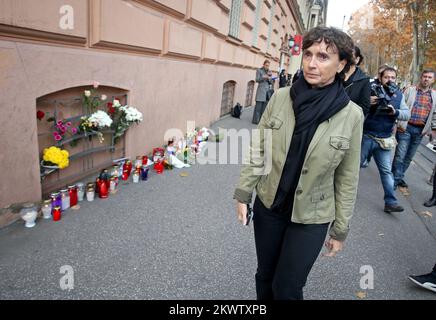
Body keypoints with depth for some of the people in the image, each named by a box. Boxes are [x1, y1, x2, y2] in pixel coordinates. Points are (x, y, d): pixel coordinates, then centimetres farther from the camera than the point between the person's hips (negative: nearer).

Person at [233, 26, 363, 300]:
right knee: (265, 276, 19)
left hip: (311, 218, -2)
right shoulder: (281, 97, -9)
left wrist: (341, 228, -1)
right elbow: (258, 150, -1)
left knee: (287, 289, 9)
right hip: (268, 206, 2)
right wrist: (244, 193, -1)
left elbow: (347, 178, -5)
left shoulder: (352, 115, -12)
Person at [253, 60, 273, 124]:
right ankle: (255, 120, -3)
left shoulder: (270, 71, 13)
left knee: (264, 106, 3)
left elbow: (271, 81, 13)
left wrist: (269, 78, -8)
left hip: (267, 90, 5)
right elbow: (257, 80, -4)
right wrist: (263, 77, -18)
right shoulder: (259, 70, 1)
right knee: (258, 106, -7)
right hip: (261, 89, -4)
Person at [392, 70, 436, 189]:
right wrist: (399, 124, -9)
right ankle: (395, 178, 4)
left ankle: (400, 177, 23)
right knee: (400, 155, -6)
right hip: (406, 128, -3)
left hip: (420, 130, 3)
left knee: (409, 156, 10)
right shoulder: (410, 90, 1)